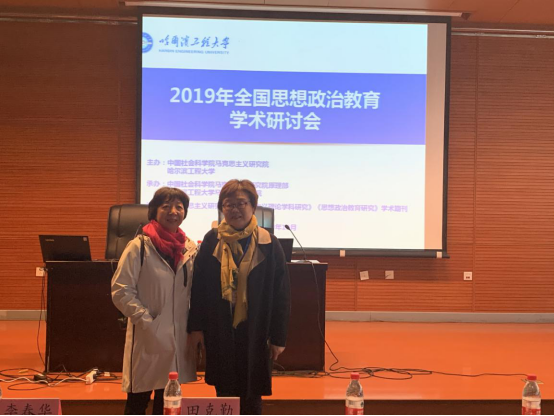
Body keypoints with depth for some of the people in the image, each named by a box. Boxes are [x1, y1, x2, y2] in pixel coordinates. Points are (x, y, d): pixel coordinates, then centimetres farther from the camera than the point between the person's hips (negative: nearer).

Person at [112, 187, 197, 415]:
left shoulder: (190, 249, 5)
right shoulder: (139, 247, -9)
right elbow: (121, 290, -10)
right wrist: (146, 320, -16)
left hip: (179, 337, 4)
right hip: (148, 336, -4)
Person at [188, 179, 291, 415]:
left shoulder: (268, 244, -5)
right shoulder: (212, 241, 0)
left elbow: (281, 294, -3)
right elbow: (198, 287, 3)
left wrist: (278, 337, -4)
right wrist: (196, 326, 0)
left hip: (254, 332, -1)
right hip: (219, 332, 1)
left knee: (251, 397, 6)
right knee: (224, 392, 10)